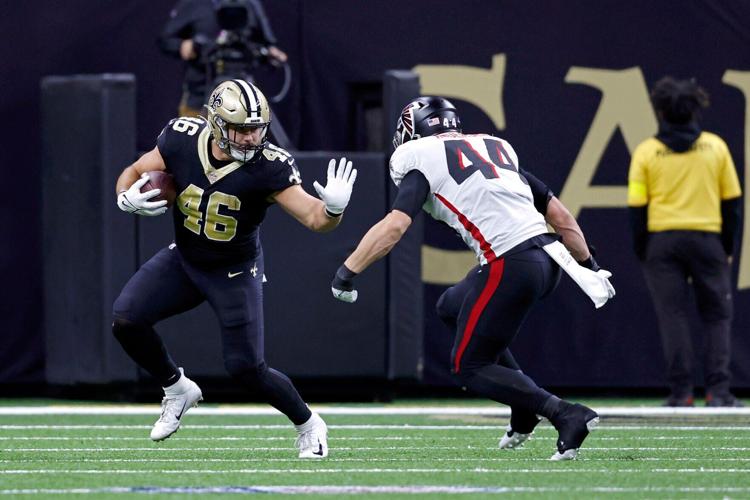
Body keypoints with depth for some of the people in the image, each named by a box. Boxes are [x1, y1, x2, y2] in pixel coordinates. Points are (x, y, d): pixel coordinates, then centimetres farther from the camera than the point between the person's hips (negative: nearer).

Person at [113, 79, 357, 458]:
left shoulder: (267, 168, -27)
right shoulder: (182, 140, -19)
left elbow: (314, 218, -30)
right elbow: (133, 173, -3)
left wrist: (334, 209, -53)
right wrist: (127, 197, -25)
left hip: (234, 272, -3)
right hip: (183, 259, 3)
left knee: (246, 368, -7)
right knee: (126, 319, -14)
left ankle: (308, 426, 21)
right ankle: (177, 389, 13)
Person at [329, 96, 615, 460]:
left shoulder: (423, 160, 3)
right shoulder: (495, 147, 23)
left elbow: (394, 226, -11)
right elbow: (559, 215, 23)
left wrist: (346, 273, -7)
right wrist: (589, 265, 30)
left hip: (510, 266, -8)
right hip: (546, 260, 8)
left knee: (469, 367, 6)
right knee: (451, 308, 28)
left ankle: (566, 415, -11)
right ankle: (524, 415, 18)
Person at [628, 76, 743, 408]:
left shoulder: (646, 152, 0)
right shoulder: (715, 147, 3)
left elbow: (636, 207, -1)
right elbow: (731, 200, 5)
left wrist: (641, 251, 7)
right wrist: (728, 247, 13)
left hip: (662, 241, 0)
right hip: (707, 239, 0)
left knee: (673, 317, 2)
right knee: (717, 316, 8)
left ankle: (681, 392, -1)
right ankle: (717, 390, -1)